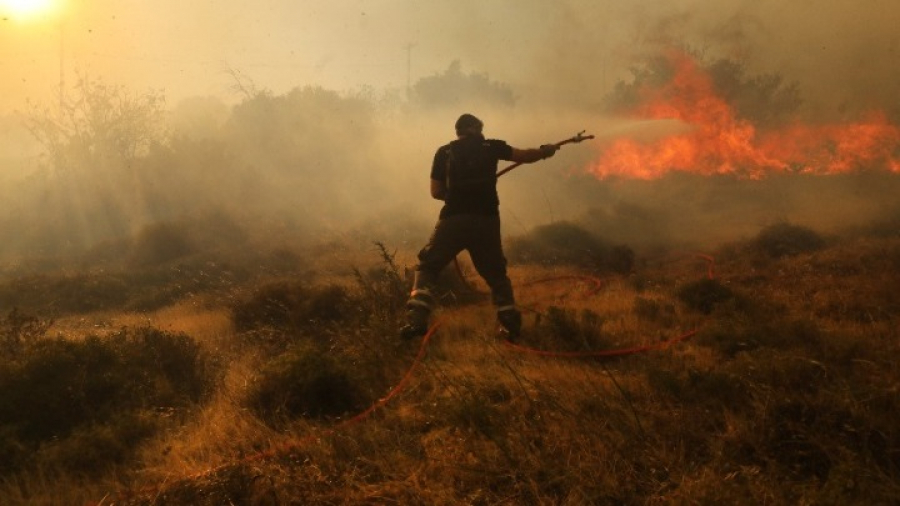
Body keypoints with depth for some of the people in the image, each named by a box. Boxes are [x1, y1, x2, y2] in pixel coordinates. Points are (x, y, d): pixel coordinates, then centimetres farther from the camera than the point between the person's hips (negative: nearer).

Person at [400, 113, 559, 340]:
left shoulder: (445, 152, 9)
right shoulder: (490, 147, 9)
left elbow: (436, 191, 9)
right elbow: (525, 156, 18)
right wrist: (545, 151, 36)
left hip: (454, 219, -1)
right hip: (486, 220, 1)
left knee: (427, 267, 8)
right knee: (495, 273, 19)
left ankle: (417, 321, -10)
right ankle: (510, 323, 8)